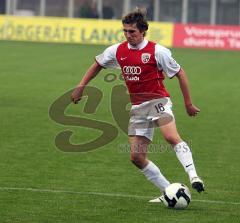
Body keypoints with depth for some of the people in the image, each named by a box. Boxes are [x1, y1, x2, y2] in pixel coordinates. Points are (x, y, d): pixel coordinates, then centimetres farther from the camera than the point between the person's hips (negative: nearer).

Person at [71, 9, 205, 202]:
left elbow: (180, 74, -1)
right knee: (137, 157, 0)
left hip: (157, 101, -6)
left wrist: (188, 103, 1)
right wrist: (81, 87, 19)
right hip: (137, 108, 6)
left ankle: (193, 176, -39)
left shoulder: (157, 51, -9)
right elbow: (98, 65, 24)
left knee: (171, 137, -34)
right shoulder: (117, 51, 5)